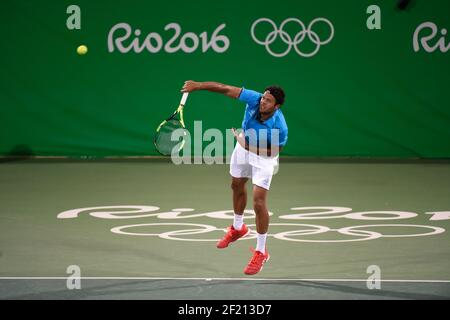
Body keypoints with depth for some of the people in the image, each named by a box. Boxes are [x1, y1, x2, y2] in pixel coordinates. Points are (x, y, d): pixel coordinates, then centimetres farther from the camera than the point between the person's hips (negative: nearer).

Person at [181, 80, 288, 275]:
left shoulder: (280, 128, -38)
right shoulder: (254, 99, -32)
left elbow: (274, 151, -22)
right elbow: (225, 89, -26)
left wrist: (248, 145, -31)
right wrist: (198, 86, -29)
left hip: (264, 157, -6)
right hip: (244, 147, 6)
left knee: (259, 202, -12)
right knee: (237, 186, 26)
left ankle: (261, 252, 5)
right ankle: (238, 228, 53)